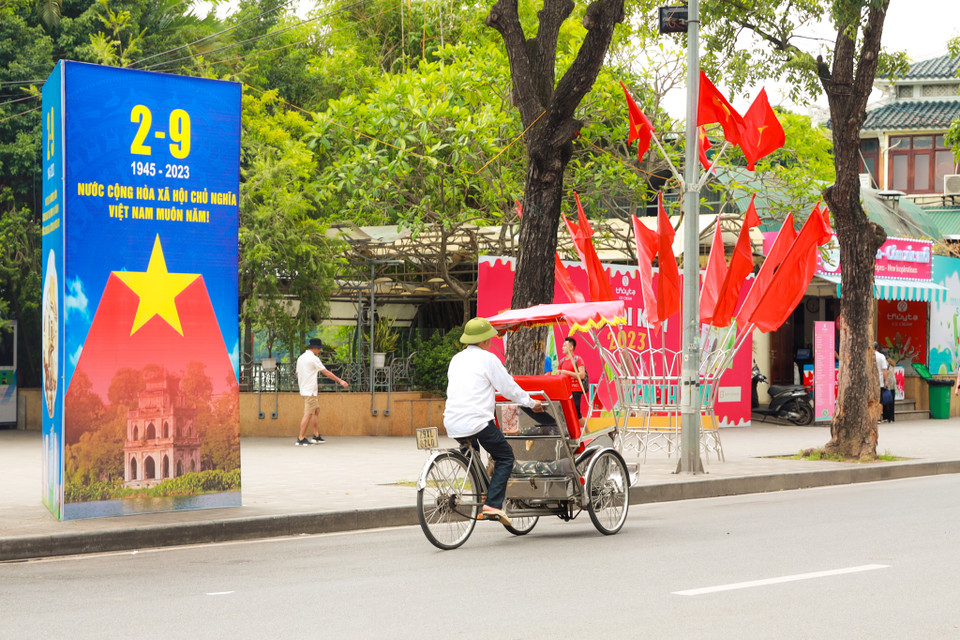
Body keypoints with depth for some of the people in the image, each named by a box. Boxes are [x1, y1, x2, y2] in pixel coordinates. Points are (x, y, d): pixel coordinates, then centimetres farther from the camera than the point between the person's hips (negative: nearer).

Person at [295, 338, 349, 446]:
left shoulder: (300, 358, 14)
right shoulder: (313, 358, -12)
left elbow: (298, 374, 19)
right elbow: (326, 372, -10)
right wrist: (340, 381, -4)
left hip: (304, 389, 9)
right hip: (310, 391, -9)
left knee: (316, 410, 15)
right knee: (308, 414, -7)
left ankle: (316, 436, 14)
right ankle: (301, 439, -7)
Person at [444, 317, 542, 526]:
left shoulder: (456, 359, 18)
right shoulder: (487, 358, -2)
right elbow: (508, 387, 1)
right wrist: (530, 402, 17)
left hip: (452, 424, 7)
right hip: (476, 421, -7)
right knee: (505, 457, 5)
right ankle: (492, 504, -10)